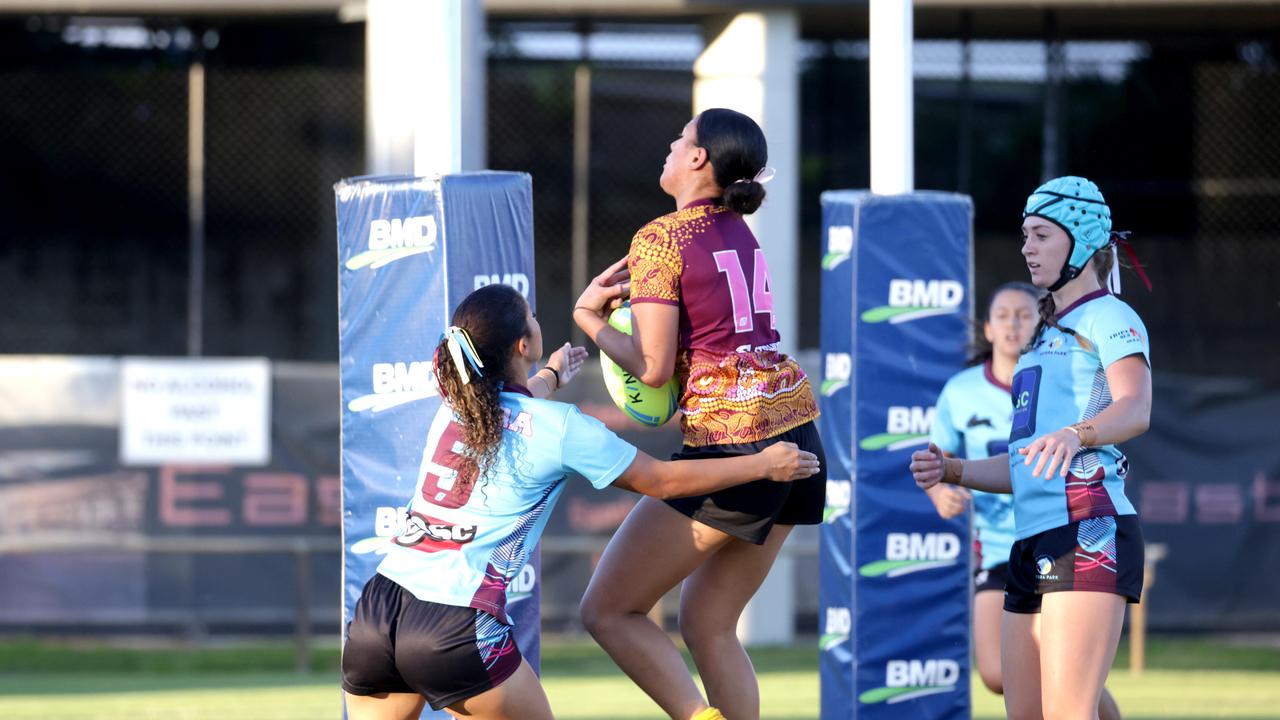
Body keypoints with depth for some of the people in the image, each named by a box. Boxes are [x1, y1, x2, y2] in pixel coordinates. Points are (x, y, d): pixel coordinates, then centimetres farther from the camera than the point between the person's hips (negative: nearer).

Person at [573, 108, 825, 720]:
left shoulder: (660, 239, -9)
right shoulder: (740, 232, 15)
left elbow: (652, 367, -12)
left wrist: (587, 317, 3)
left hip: (729, 441, -8)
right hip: (797, 433, 8)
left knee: (608, 610, 0)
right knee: (707, 624, 15)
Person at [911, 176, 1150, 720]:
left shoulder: (1109, 318, 0)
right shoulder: (1044, 338, 26)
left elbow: (1135, 409, -21)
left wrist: (1073, 434, -41)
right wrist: (952, 471, 12)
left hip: (1090, 529, -9)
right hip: (1033, 540, 9)